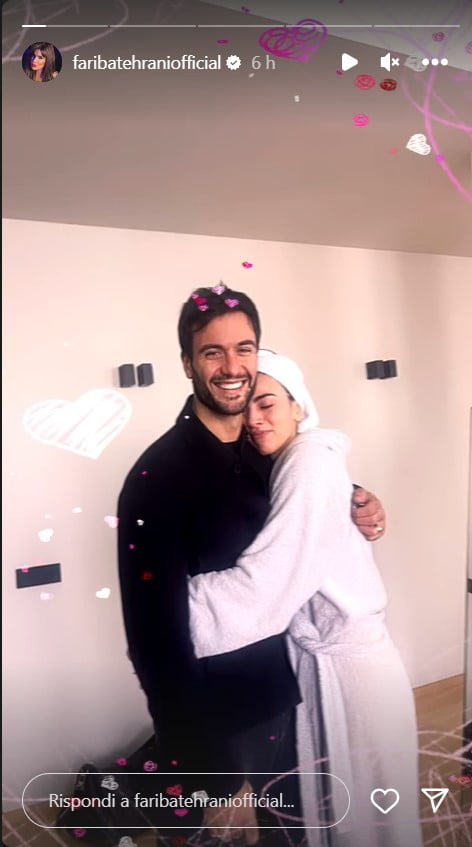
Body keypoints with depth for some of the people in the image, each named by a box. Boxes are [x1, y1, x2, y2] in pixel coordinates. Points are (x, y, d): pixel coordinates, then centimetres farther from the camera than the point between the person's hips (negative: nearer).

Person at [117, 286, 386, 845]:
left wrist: (356, 511, -8)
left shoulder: (268, 451, -4)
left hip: (283, 697, 6)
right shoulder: (157, 477, -23)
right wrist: (216, 781, -18)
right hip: (215, 723, -6)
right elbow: (157, 642, -22)